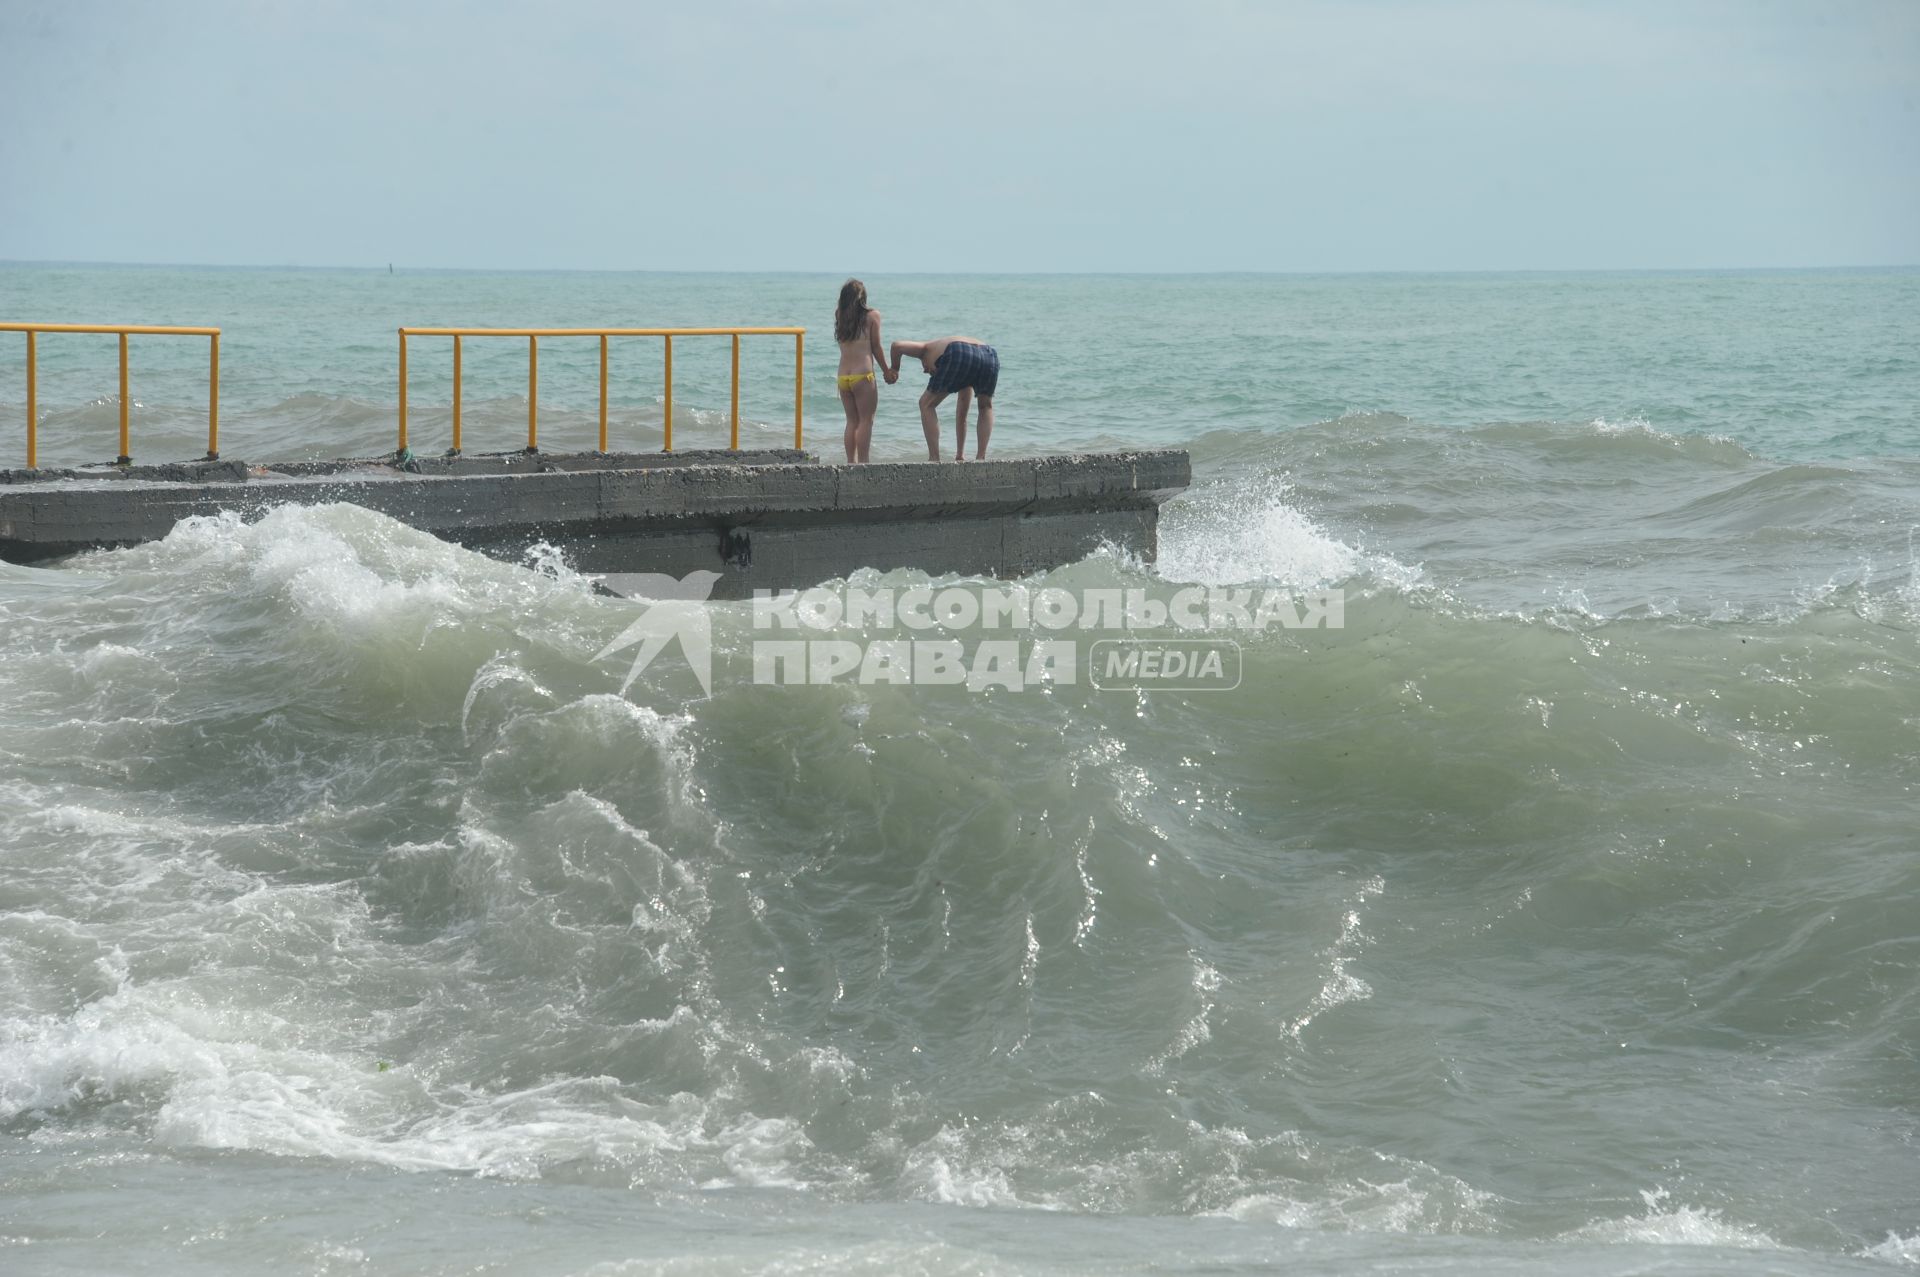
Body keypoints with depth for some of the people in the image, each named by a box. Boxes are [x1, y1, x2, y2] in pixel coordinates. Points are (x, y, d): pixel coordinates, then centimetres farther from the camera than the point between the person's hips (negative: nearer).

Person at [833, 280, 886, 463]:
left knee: (852, 421, 13)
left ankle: (850, 462, 11)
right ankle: (863, 462, -6)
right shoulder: (872, 316, -2)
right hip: (863, 375, -5)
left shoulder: (839, 316, 7)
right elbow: (876, 348, 1)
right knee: (865, 420, 0)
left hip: (843, 377, 5)